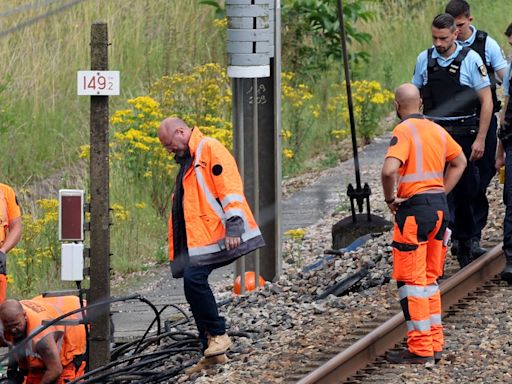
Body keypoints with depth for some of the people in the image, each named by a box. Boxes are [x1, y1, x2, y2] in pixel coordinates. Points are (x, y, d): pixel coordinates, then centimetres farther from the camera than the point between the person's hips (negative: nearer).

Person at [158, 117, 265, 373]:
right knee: (194, 282, 4)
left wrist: (234, 226, -24)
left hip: (214, 235, -10)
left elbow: (229, 186, -16)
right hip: (196, 239, 10)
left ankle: (217, 335, -9)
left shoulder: (209, 149, -7)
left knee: (194, 279, -21)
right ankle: (212, 351, 7)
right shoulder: (188, 161, 24)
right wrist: (177, 254, 23)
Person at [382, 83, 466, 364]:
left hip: (414, 208, -8)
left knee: (411, 280, -2)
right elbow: (459, 162, 26)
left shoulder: (403, 132, -12)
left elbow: (389, 170, -27)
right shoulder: (436, 130, 11)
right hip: (440, 206, 8)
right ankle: (435, 343, 17)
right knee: (430, 279, 16)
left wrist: (390, 199, -9)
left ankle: (420, 349, -2)